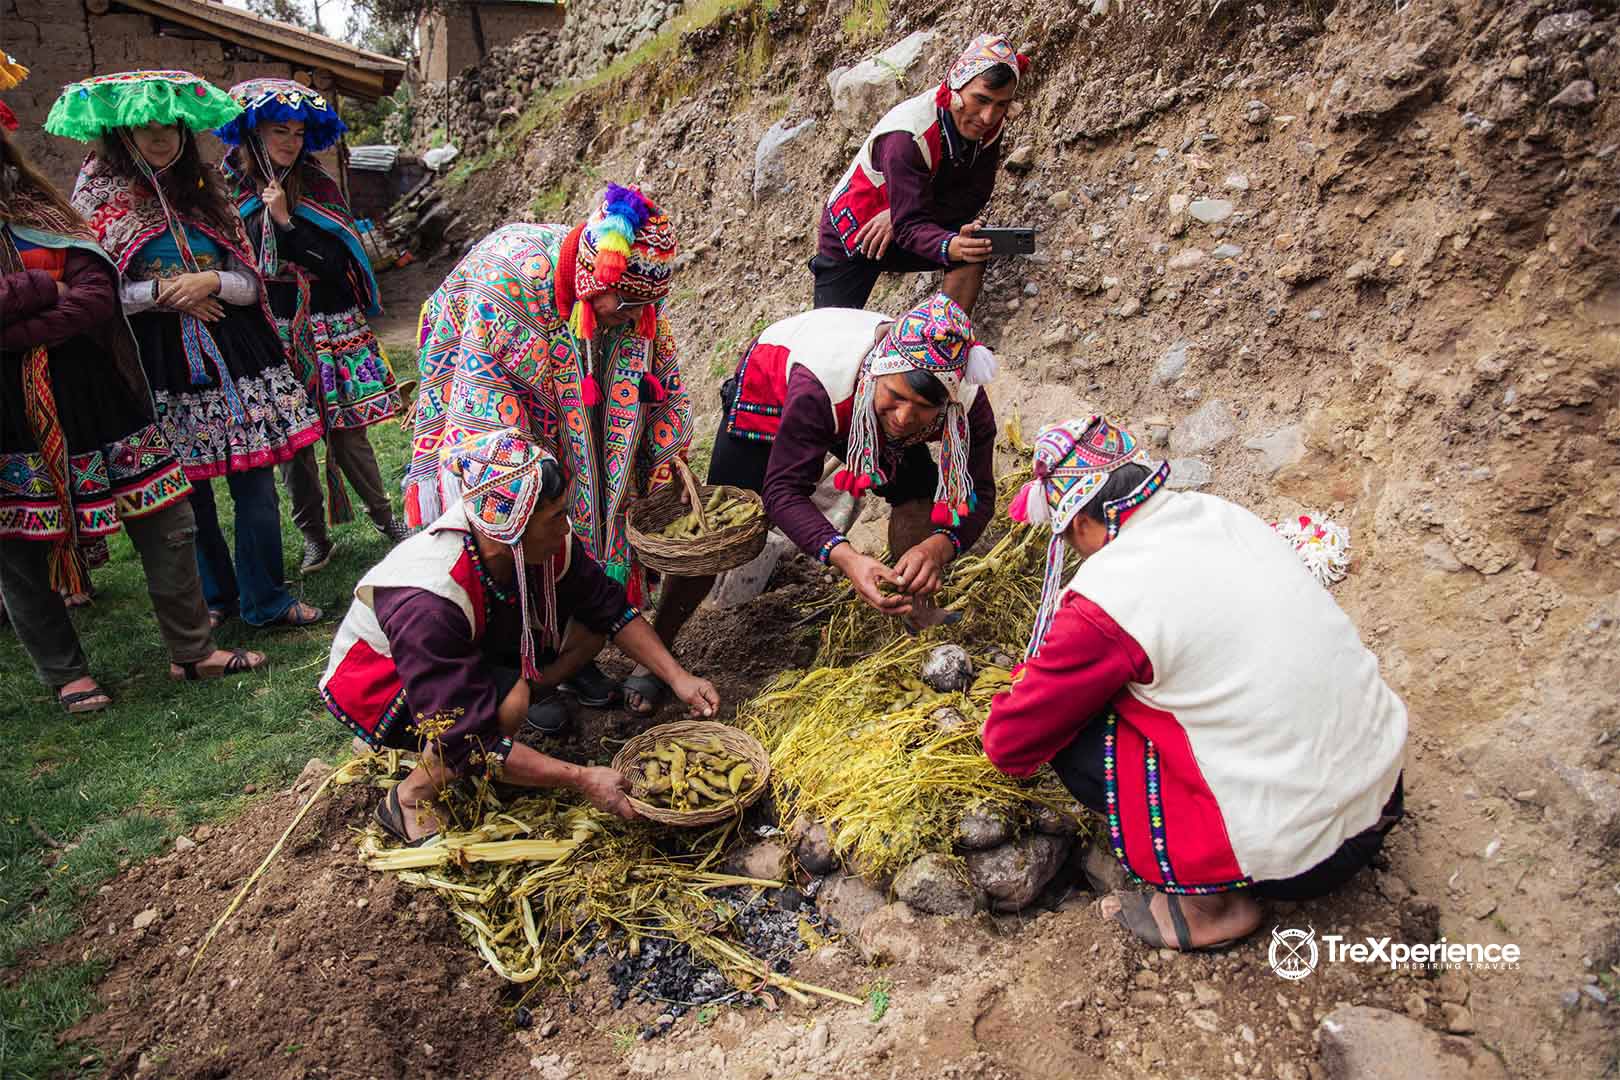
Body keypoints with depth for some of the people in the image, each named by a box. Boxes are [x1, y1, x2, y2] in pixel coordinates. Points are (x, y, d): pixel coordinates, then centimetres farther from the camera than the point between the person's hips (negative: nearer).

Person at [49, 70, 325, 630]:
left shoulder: (204, 189, 13)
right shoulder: (98, 193, 3)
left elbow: (251, 281, 9)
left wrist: (212, 281, -10)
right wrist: (160, 293, -12)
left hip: (232, 350, 2)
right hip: (158, 363, -2)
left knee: (255, 481, -1)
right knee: (187, 490, 6)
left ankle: (265, 599, 10)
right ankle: (214, 594, 24)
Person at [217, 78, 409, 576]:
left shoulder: (318, 186, 2)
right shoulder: (230, 193, 3)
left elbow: (335, 261, -9)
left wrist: (286, 221, -16)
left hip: (331, 331, -1)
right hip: (272, 337, 1)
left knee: (347, 432, 1)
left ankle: (384, 517, 18)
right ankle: (315, 536, 17)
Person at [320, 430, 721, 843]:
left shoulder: (543, 542, -22)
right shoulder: (426, 604, -39)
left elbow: (609, 607, -7)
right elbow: (464, 739, -37)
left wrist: (678, 677, -14)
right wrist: (580, 779, -35)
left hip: (475, 655, 7)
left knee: (592, 621, -8)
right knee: (508, 703, -35)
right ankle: (410, 797, -10)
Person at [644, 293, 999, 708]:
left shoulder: (968, 401, -34)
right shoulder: (819, 383, -46)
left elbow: (977, 496, -28)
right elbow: (784, 490, -43)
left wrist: (939, 545, -51)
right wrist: (845, 557, -60)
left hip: (862, 404, 4)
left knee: (918, 498, -10)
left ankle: (922, 624, 14)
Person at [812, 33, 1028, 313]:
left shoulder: (988, 122, -12)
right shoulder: (907, 138, -32)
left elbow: (974, 195, -12)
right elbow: (910, 225, -34)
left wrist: (900, 214, -24)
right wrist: (950, 246, -56)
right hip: (851, 239, -5)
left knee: (974, 247, -22)